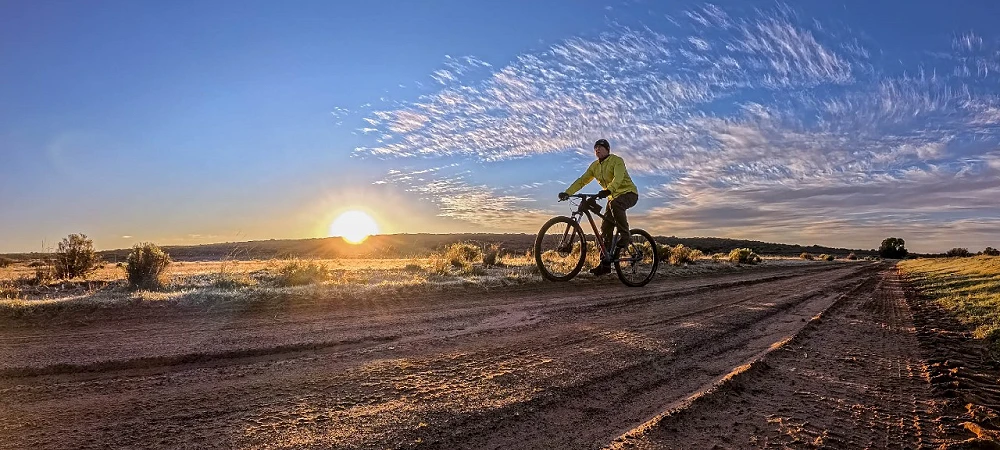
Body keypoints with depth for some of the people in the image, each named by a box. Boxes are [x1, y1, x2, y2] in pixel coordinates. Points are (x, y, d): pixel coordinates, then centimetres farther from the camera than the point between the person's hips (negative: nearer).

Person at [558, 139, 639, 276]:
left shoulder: (617, 160, -14)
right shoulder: (594, 166, 7)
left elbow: (618, 178, -32)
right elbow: (582, 180, 1)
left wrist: (608, 190, -50)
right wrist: (567, 192, -12)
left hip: (628, 193, -7)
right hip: (613, 197, 7)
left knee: (614, 203, -40)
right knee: (606, 228, -4)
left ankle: (625, 236, -26)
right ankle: (605, 264, -1)